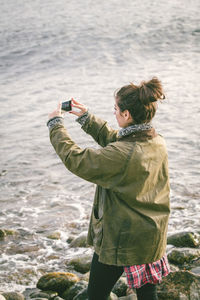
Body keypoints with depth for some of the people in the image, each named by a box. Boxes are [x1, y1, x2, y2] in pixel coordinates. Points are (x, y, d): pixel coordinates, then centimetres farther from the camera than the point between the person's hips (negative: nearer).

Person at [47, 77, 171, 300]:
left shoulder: (122, 154, -29)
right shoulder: (158, 142, -3)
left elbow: (75, 160, -18)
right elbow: (112, 138, 14)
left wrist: (56, 125, -5)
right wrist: (86, 118, 17)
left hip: (120, 240, -7)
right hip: (153, 239, 8)